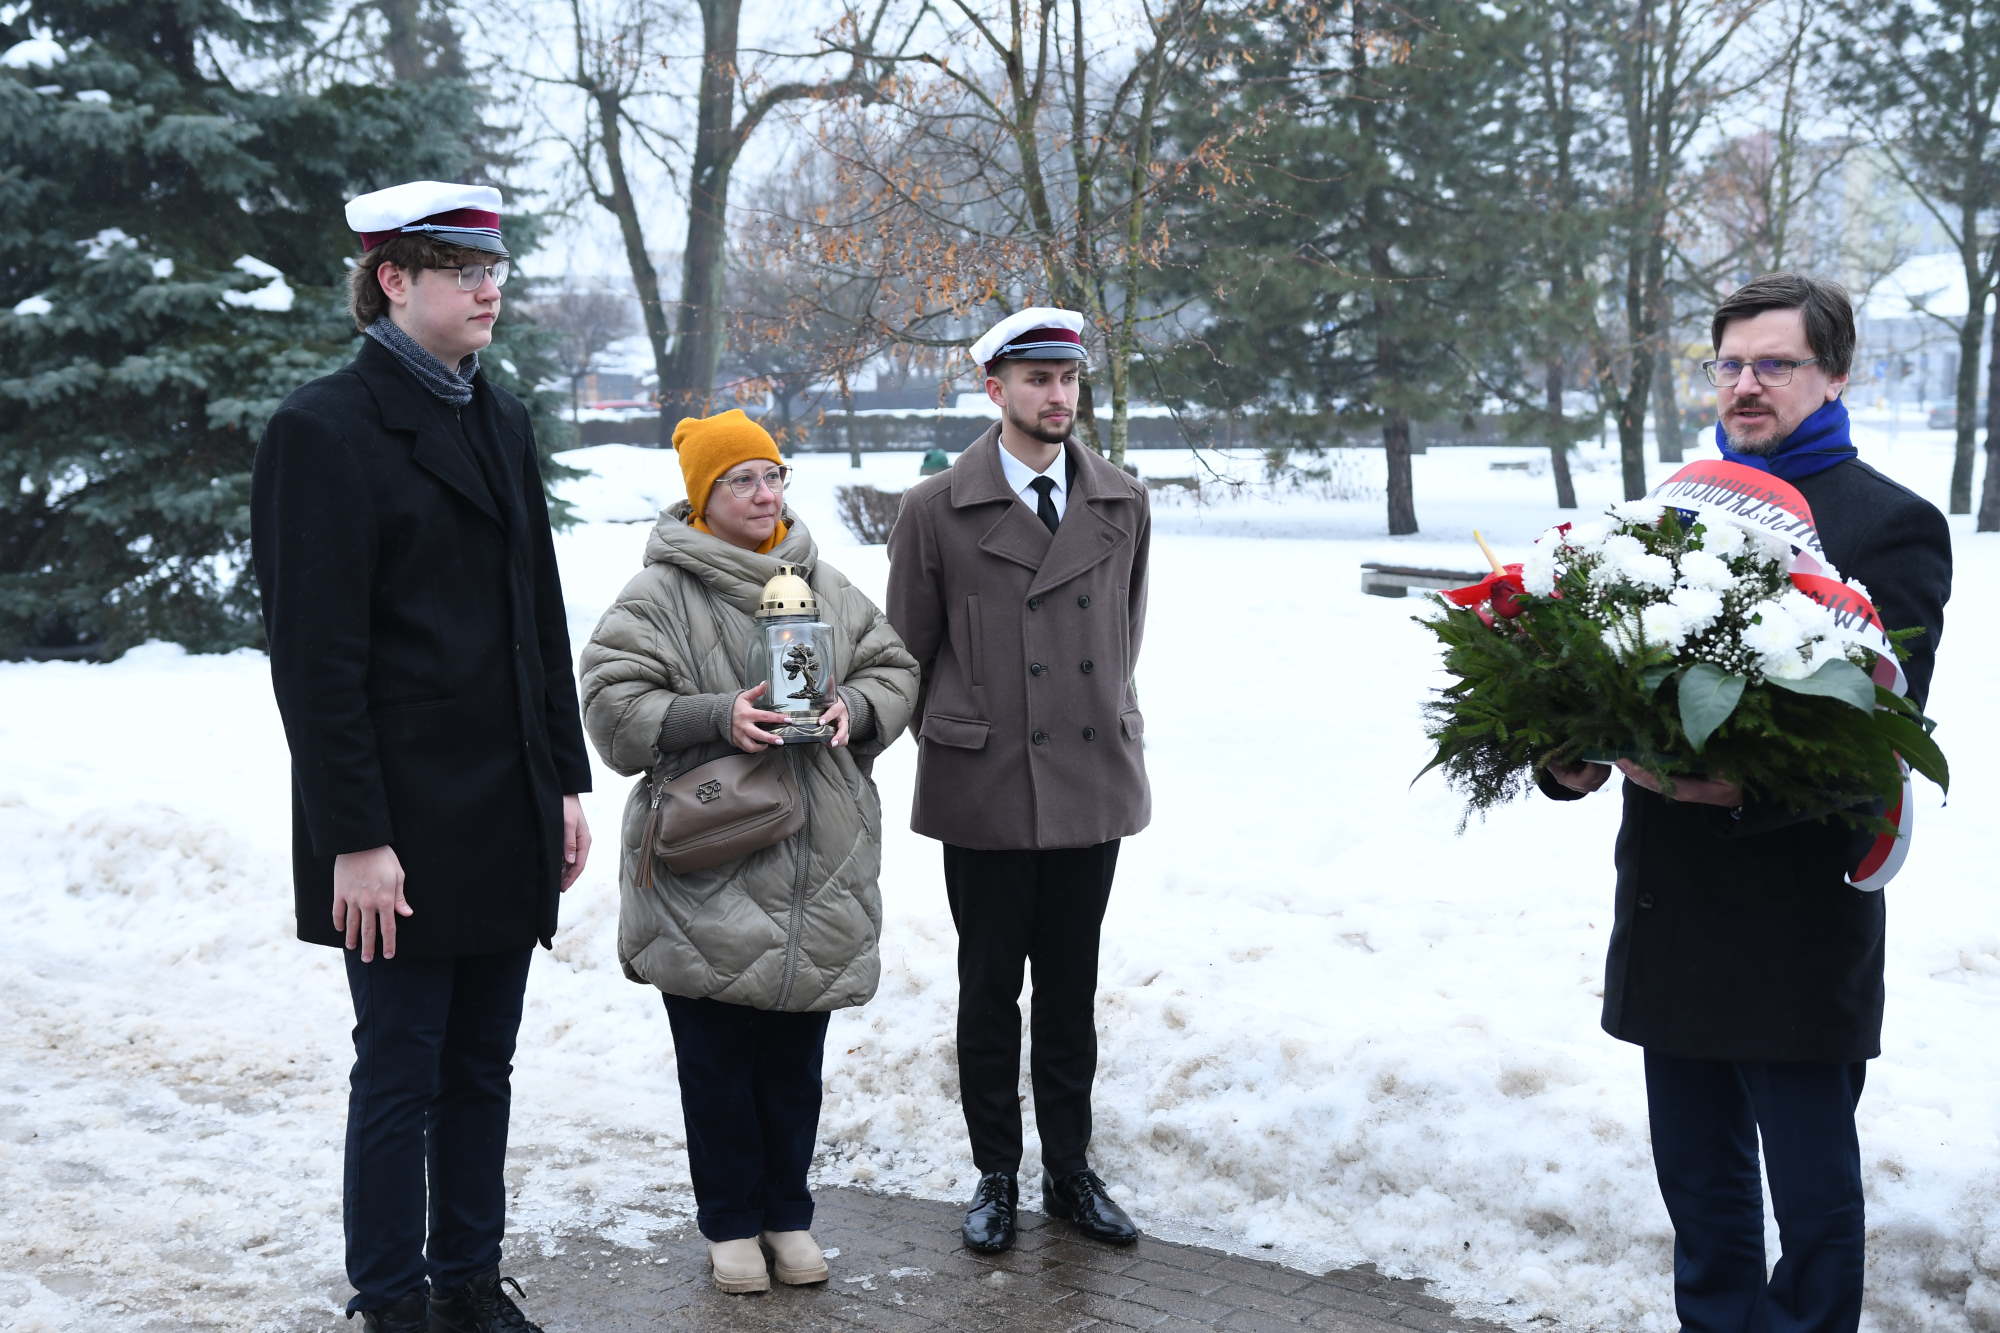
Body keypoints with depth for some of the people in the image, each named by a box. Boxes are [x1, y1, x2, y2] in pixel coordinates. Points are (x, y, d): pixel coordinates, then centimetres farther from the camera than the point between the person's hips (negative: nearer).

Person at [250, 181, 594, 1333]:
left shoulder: (502, 420, 13)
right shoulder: (327, 429, -10)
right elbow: (317, 658, -15)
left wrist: (568, 781, 11)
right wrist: (356, 840, -17)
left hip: (511, 816, 7)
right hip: (405, 825, -7)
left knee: (481, 1068, 15)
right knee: (402, 1074, 3)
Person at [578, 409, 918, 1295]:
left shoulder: (826, 585, 10)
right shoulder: (659, 593, -5)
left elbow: (894, 671, 14)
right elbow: (613, 704, -11)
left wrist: (855, 709, -7)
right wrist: (717, 717, -23)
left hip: (818, 872, 4)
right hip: (707, 872, -4)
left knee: (794, 1056, 13)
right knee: (717, 1057, 6)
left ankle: (787, 1213, 28)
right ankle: (731, 1222, 22)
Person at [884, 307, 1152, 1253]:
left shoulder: (1122, 505, 6)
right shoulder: (936, 510, -4)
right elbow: (908, 647, 3)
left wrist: (1109, 725, 13)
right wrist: (953, 737, 2)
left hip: (1092, 784, 3)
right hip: (985, 790, -3)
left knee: (1071, 990, 12)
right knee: (989, 989, 7)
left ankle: (1068, 1170, 24)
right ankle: (996, 1174, 20)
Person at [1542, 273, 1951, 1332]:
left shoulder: (1893, 525, -5)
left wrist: (1745, 787, -30)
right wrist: (1574, 758, -11)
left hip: (1799, 930, -6)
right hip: (1671, 916, 6)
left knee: (1812, 1201, 5)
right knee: (1701, 1198, 17)